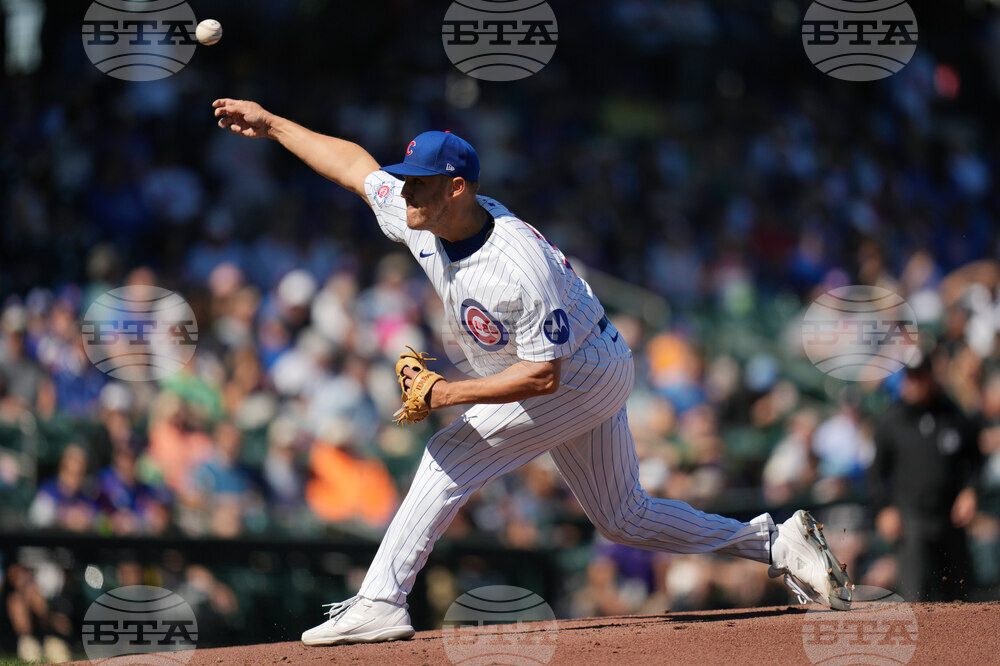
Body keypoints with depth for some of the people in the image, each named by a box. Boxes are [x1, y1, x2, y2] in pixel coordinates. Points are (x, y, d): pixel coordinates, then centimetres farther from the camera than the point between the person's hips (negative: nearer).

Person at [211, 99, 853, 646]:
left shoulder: (519, 268, -36)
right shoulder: (420, 217, -13)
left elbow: (542, 375, -33)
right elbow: (354, 163, 2)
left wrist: (450, 394, -32)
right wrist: (272, 123, 5)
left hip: (581, 372, -9)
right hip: (588, 373, 9)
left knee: (453, 454, -16)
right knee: (625, 517, 14)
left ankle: (380, 602, -15)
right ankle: (780, 544, 18)